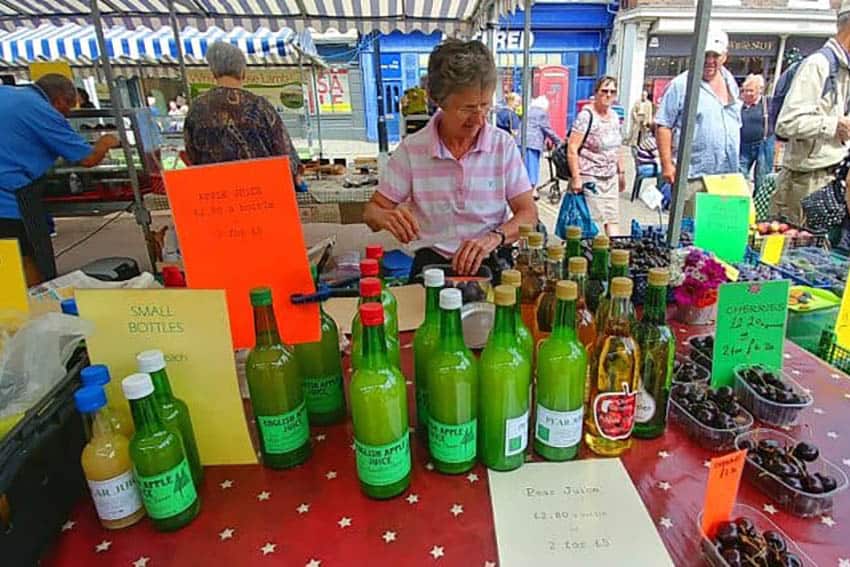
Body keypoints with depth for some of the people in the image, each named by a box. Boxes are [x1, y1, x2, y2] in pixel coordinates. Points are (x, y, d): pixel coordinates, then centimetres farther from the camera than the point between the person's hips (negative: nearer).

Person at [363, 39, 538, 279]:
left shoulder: (504, 145, 1)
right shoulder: (411, 149, -2)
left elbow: (528, 213, -2)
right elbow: (372, 211, 2)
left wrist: (494, 238, -23)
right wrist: (386, 217, -24)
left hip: (492, 261, 2)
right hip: (432, 261, -1)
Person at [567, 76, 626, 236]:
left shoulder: (614, 116, 11)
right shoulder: (586, 115, -12)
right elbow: (572, 148, -17)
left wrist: (621, 172, 17)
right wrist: (576, 178, -21)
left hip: (611, 178, 7)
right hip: (590, 177, -7)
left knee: (613, 219, 8)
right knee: (592, 221, -5)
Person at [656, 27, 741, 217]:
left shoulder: (730, 82, 16)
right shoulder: (681, 85, -4)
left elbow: (736, 124, 24)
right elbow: (664, 126, -7)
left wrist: (736, 164, 20)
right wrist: (667, 164, -14)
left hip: (728, 175, 6)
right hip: (693, 176, -6)